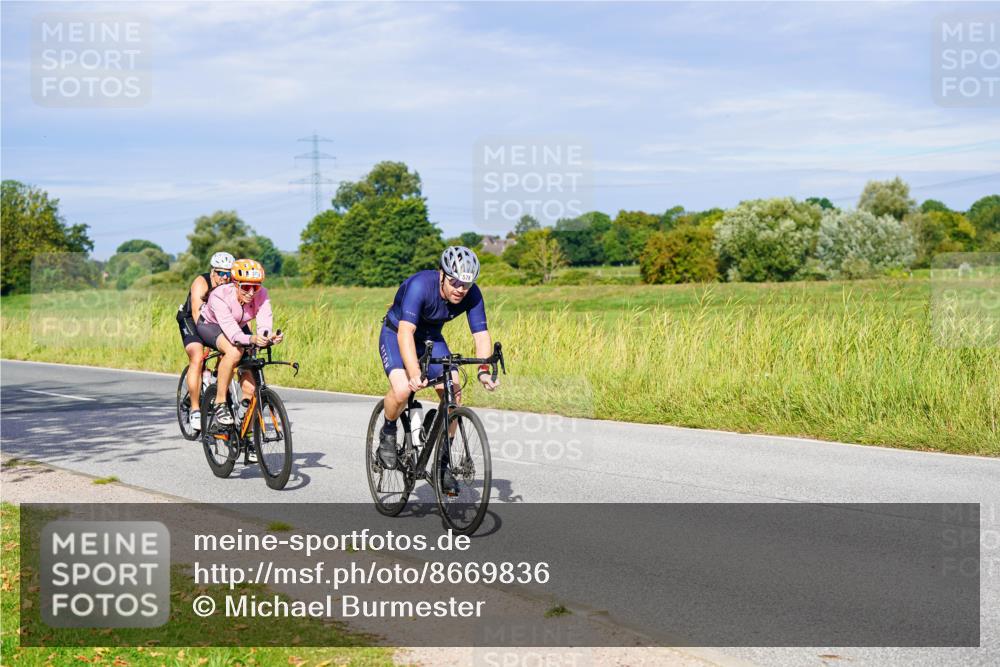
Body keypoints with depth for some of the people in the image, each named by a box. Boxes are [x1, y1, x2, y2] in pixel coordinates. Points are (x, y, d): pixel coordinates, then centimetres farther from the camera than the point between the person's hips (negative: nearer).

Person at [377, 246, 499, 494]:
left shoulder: (472, 295, -21)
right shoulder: (420, 285, -36)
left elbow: (481, 334, -23)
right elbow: (406, 333, -44)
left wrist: (484, 370, -41)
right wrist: (415, 374, -56)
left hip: (430, 337, 5)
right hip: (396, 334, -4)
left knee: (453, 393, -14)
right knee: (402, 390, -30)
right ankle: (388, 433, 2)